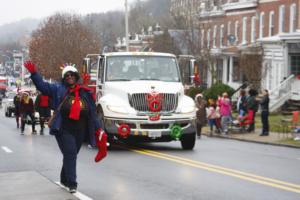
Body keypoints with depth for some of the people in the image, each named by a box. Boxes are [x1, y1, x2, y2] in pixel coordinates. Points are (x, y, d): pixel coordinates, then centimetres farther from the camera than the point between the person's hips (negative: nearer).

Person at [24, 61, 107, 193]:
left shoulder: (85, 93, 10)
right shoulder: (58, 89, 4)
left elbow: (92, 113, 11)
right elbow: (42, 85, -3)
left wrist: (98, 130, 8)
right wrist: (33, 73, -17)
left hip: (80, 131, 4)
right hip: (64, 130, -4)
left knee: (71, 155, 14)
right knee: (70, 153, -15)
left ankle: (65, 179, 33)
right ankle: (72, 183, -14)